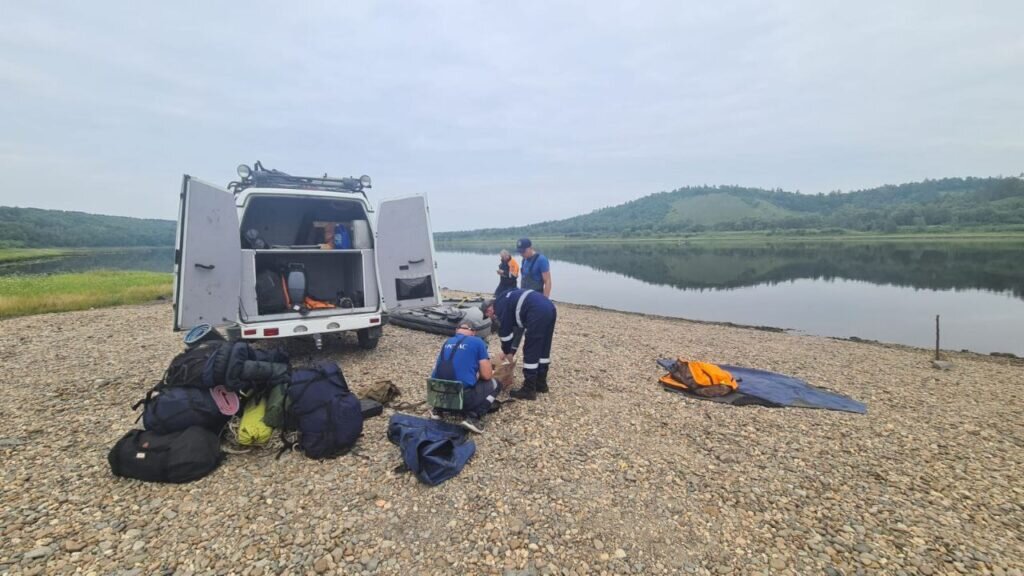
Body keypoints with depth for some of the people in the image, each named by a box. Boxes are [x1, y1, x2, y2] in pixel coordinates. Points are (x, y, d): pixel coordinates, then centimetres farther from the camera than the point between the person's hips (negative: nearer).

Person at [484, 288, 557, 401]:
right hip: (549, 308, 10)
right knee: (543, 350, 20)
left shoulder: (499, 306, 5)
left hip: (538, 313, -10)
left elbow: (504, 331, 6)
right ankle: (541, 383, 31)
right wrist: (512, 351, 34)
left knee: (530, 353, -1)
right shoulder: (508, 300, 32)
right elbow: (518, 328, 34)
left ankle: (529, 390, 6)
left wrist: (506, 351, 23)